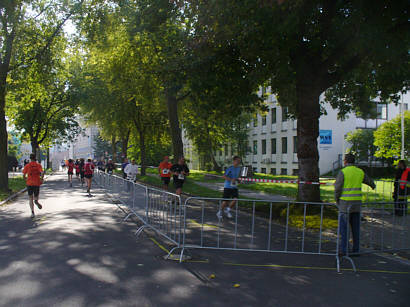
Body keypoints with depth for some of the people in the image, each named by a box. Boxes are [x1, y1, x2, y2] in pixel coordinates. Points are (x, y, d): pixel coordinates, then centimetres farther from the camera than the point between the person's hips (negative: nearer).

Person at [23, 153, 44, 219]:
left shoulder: (27, 165, 0)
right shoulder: (39, 165, -1)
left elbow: (24, 175, 0)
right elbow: (42, 173, -16)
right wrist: (41, 179, -2)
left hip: (29, 183, 0)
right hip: (37, 184, 0)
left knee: (30, 198, 9)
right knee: (36, 197, 17)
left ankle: (32, 212, -5)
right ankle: (36, 201, -21)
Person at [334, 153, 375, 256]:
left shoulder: (343, 172, -10)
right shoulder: (360, 172, 8)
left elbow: (338, 188, -12)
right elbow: (369, 181, 26)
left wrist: (337, 199, 5)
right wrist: (373, 185, 50)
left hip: (345, 202, -5)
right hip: (357, 202, 5)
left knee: (343, 227, -2)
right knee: (355, 227, 11)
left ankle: (343, 249, -3)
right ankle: (356, 249, 16)